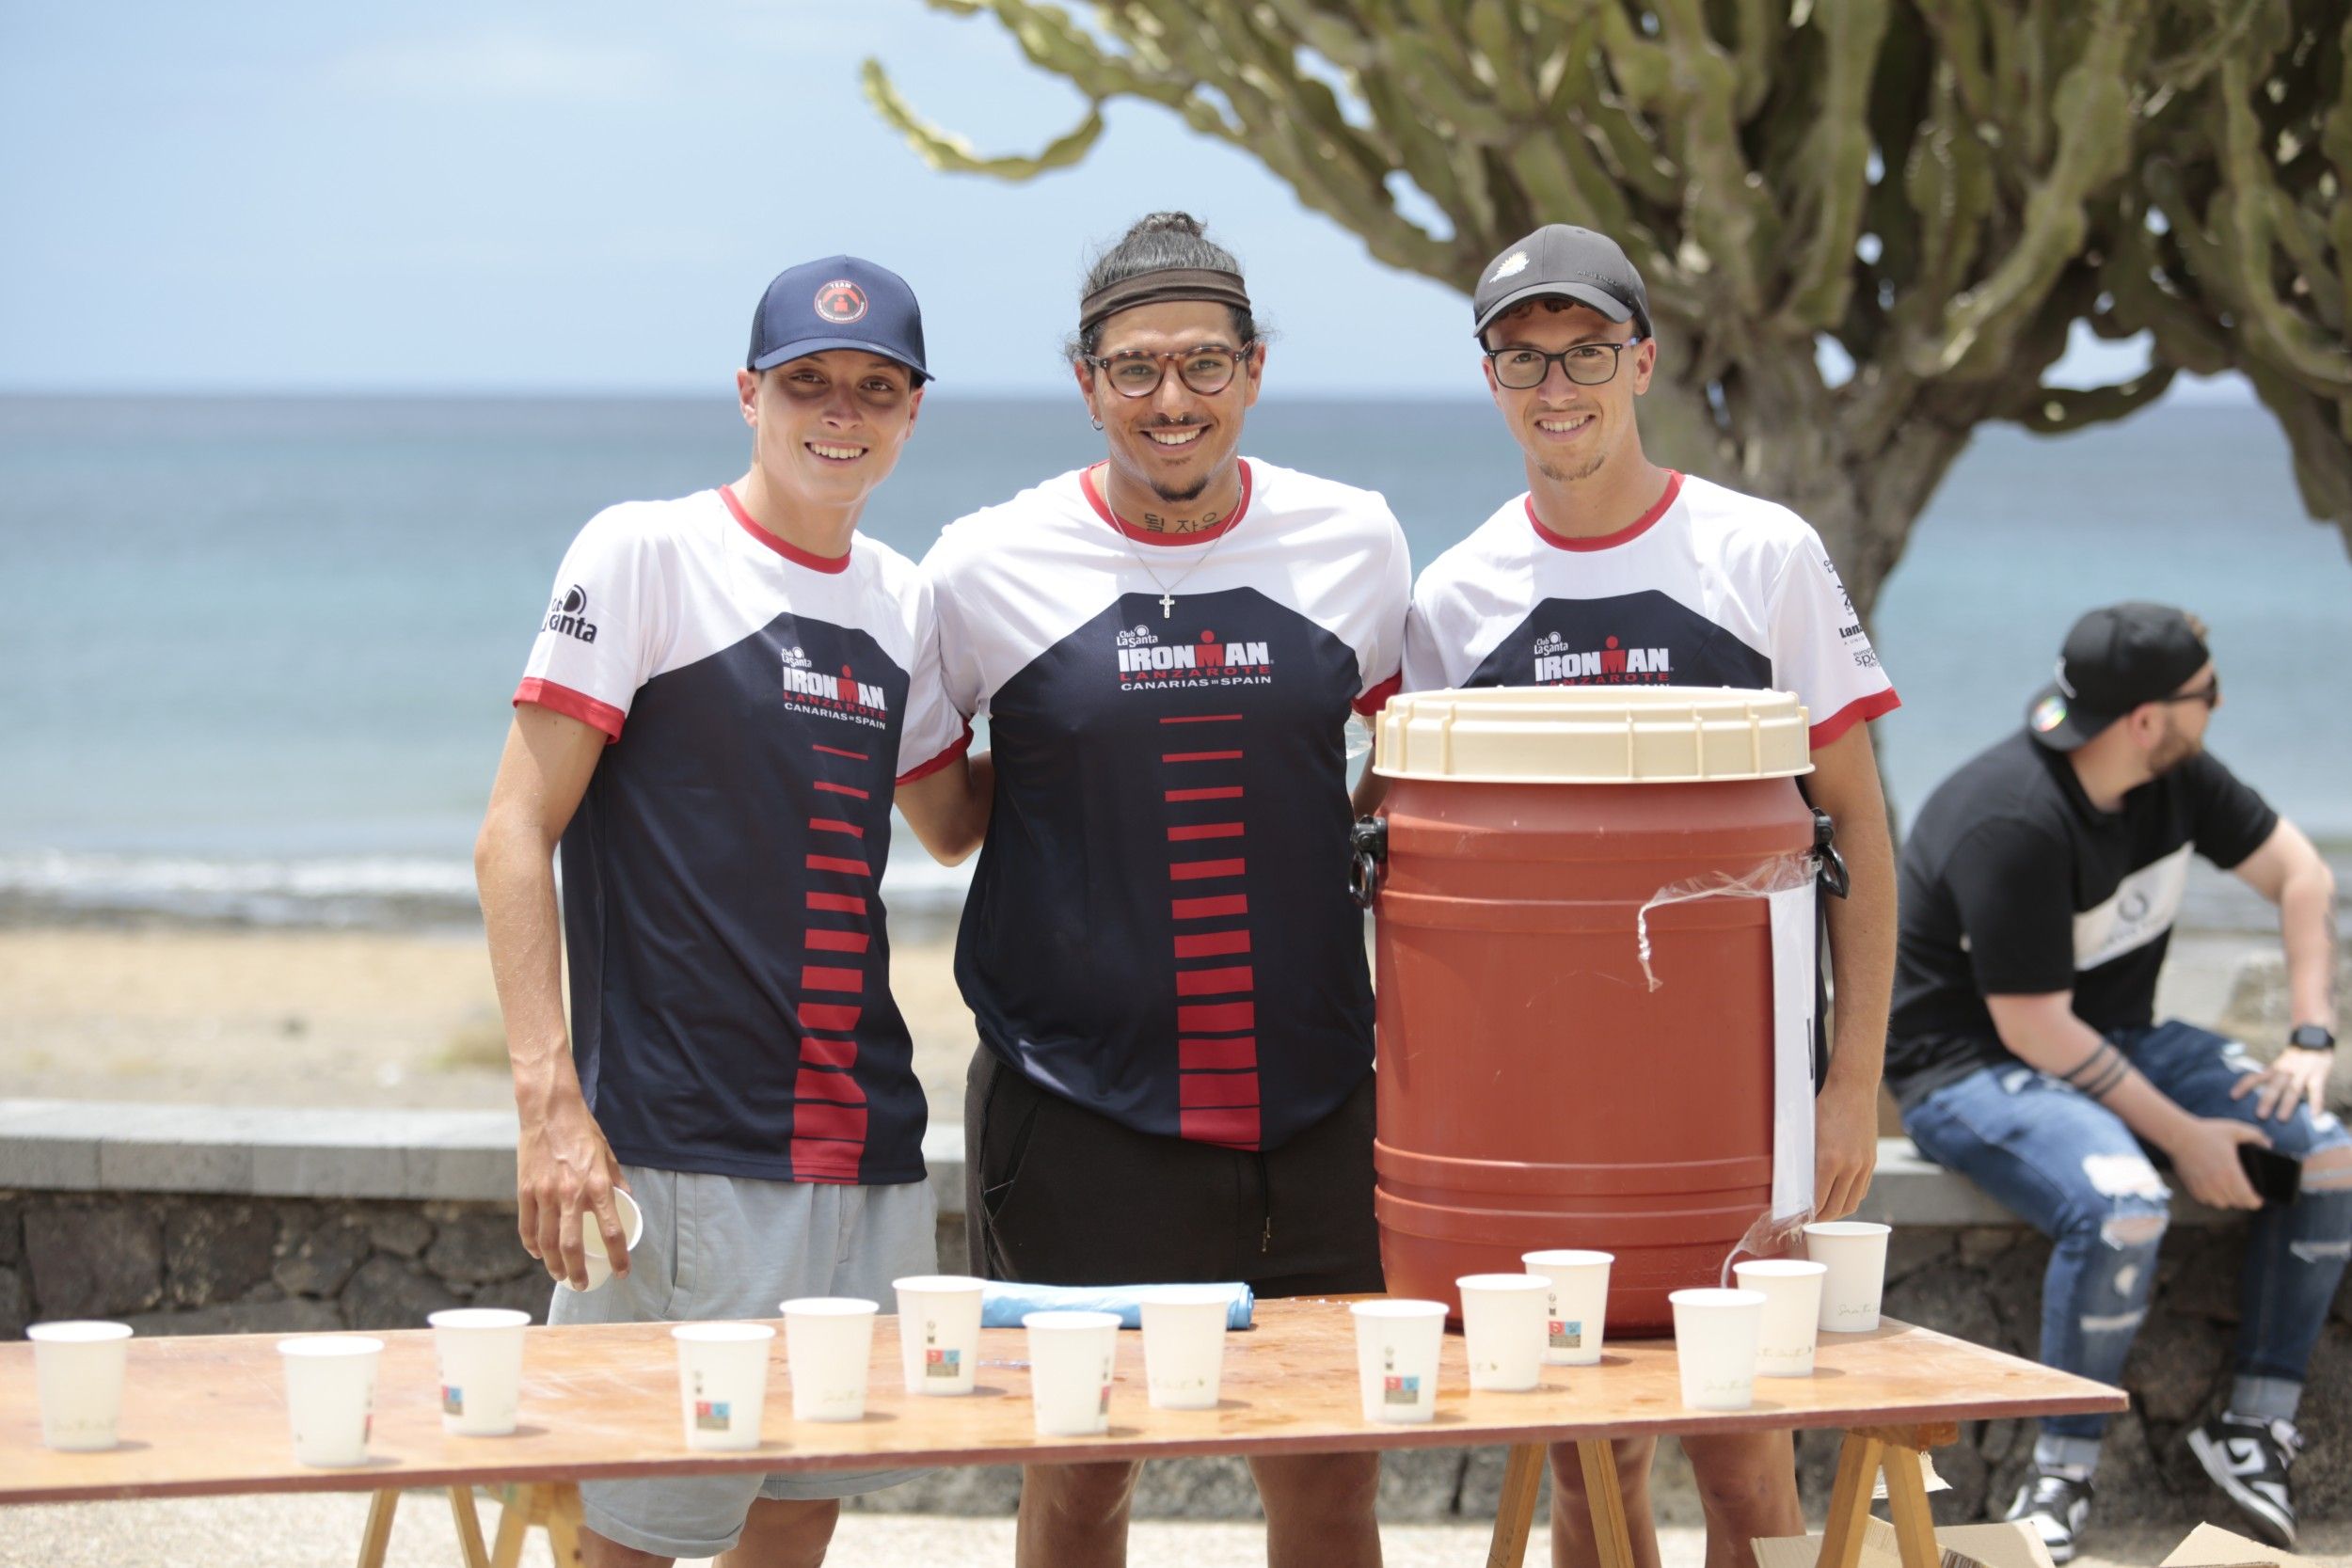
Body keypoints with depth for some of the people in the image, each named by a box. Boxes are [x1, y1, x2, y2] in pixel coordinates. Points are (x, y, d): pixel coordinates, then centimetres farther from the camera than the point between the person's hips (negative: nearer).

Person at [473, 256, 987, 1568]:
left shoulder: (904, 600, 12)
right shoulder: (646, 553, -5)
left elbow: (957, 822, 28)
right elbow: (517, 836, -8)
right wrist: (550, 1102, -17)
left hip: (868, 1147, 6)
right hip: (684, 1147, -6)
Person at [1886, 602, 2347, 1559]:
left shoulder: (2175, 775, -2)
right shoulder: (2012, 824, -27)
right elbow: (2034, 1029, -25)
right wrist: (2183, 1138, -22)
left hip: (2121, 1041, 8)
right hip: (1973, 1065, -8)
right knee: (2122, 1208, -36)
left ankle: (2256, 1425, -1)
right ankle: (2063, 1472, -19)